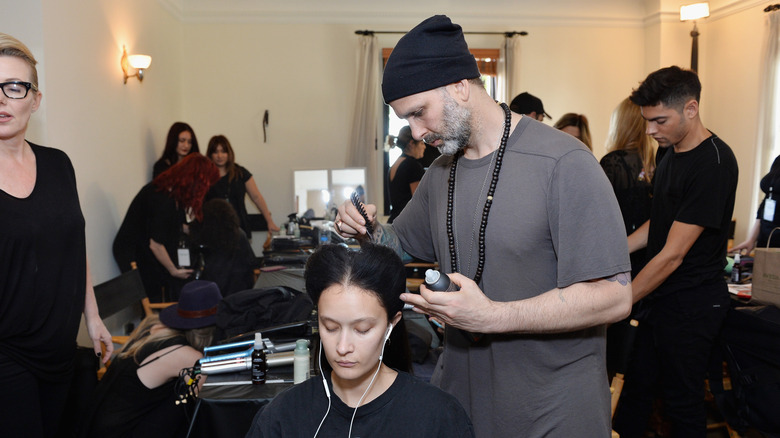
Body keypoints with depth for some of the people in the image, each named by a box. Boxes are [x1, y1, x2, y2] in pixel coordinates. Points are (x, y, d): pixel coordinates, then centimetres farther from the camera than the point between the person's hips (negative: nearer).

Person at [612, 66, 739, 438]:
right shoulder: (671, 154, 7)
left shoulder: (714, 162, -22)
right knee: (637, 385, 16)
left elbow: (673, 254, -24)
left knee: (682, 400, 7)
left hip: (691, 305, -8)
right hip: (660, 297, 8)